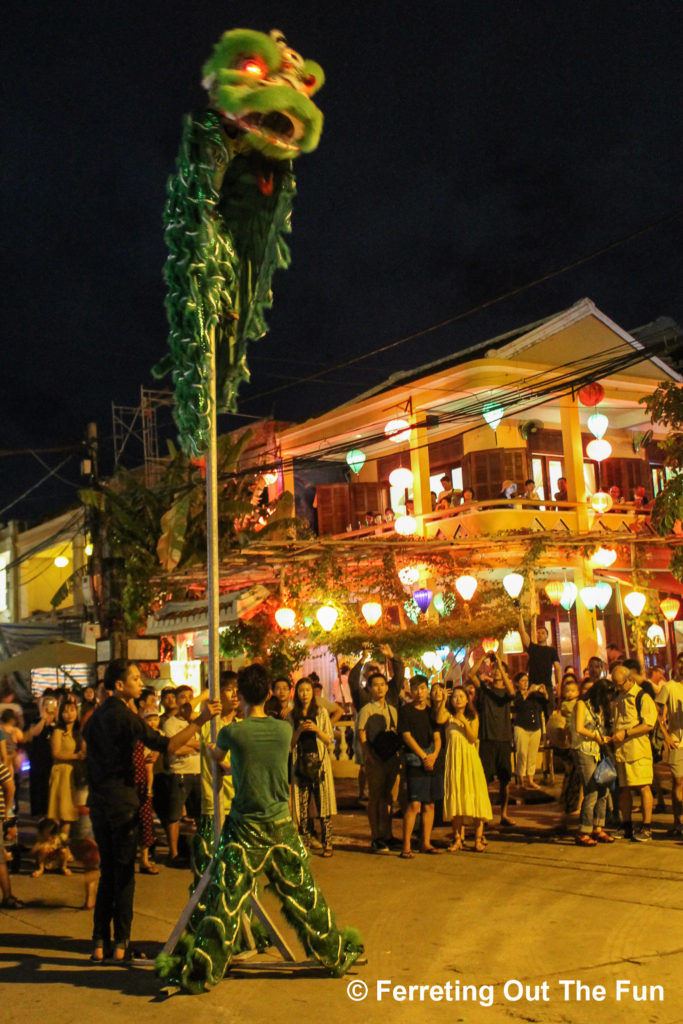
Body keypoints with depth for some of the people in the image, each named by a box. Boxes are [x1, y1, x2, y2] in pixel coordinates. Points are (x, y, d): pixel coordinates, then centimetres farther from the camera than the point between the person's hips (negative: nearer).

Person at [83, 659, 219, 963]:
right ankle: (121, 943, 5)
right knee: (124, 872, 1)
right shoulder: (124, 716, -16)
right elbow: (166, 745, -25)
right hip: (121, 801, -7)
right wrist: (200, 721, -28)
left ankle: (100, 942, 13)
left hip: (98, 801, 8)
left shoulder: (98, 714, 8)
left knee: (107, 870, 13)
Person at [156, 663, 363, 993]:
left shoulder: (232, 731, -11)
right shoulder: (285, 730, -3)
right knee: (303, 894, 15)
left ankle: (199, 970, 8)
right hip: (281, 827, 3)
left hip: (245, 830, -2)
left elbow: (216, 756, 12)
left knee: (223, 902, 2)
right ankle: (335, 954, 27)